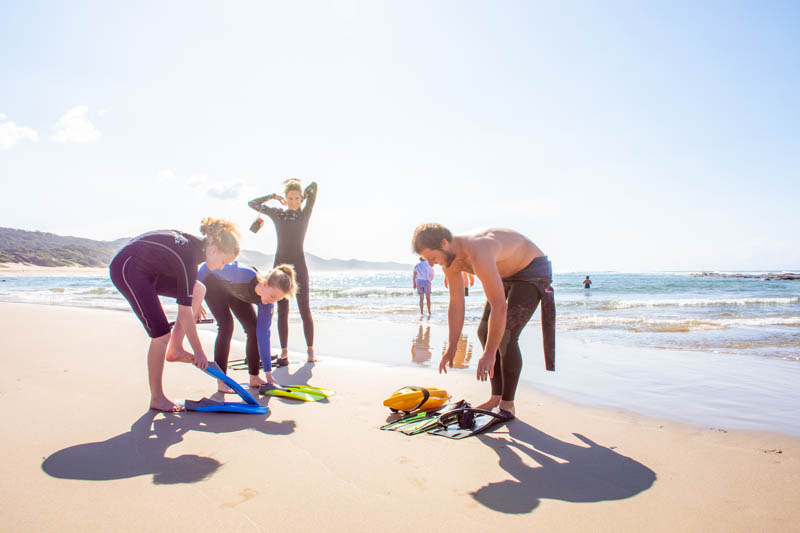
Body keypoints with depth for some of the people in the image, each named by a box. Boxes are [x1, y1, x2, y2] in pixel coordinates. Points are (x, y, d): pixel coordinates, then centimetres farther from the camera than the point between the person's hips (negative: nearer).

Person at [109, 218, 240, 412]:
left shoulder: (197, 245, -4)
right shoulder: (189, 257, -27)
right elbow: (185, 314, -22)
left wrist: (194, 301, 22)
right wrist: (199, 352, -15)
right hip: (126, 269, -10)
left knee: (198, 289, 2)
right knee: (162, 334, -12)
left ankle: (175, 350, 9)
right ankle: (157, 399, 1)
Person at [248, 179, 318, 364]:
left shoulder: (305, 213, 4)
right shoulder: (277, 213, 10)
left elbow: (313, 186, -1)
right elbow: (252, 203, 16)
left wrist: (300, 200, 11)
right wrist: (273, 196, 10)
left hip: (299, 264, -2)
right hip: (280, 264, 2)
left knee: (304, 310, -3)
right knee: (282, 310, 2)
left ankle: (310, 350, 4)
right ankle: (284, 351, 7)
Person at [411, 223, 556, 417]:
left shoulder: (478, 254, -40)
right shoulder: (448, 258, -11)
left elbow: (499, 307, -39)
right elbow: (456, 304, -4)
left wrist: (489, 353, -32)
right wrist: (451, 348, -6)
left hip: (533, 271, -9)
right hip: (507, 275, 9)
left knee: (505, 336, -18)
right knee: (485, 332, 3)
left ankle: (507, 403, -4)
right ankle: (496, 397, 13)